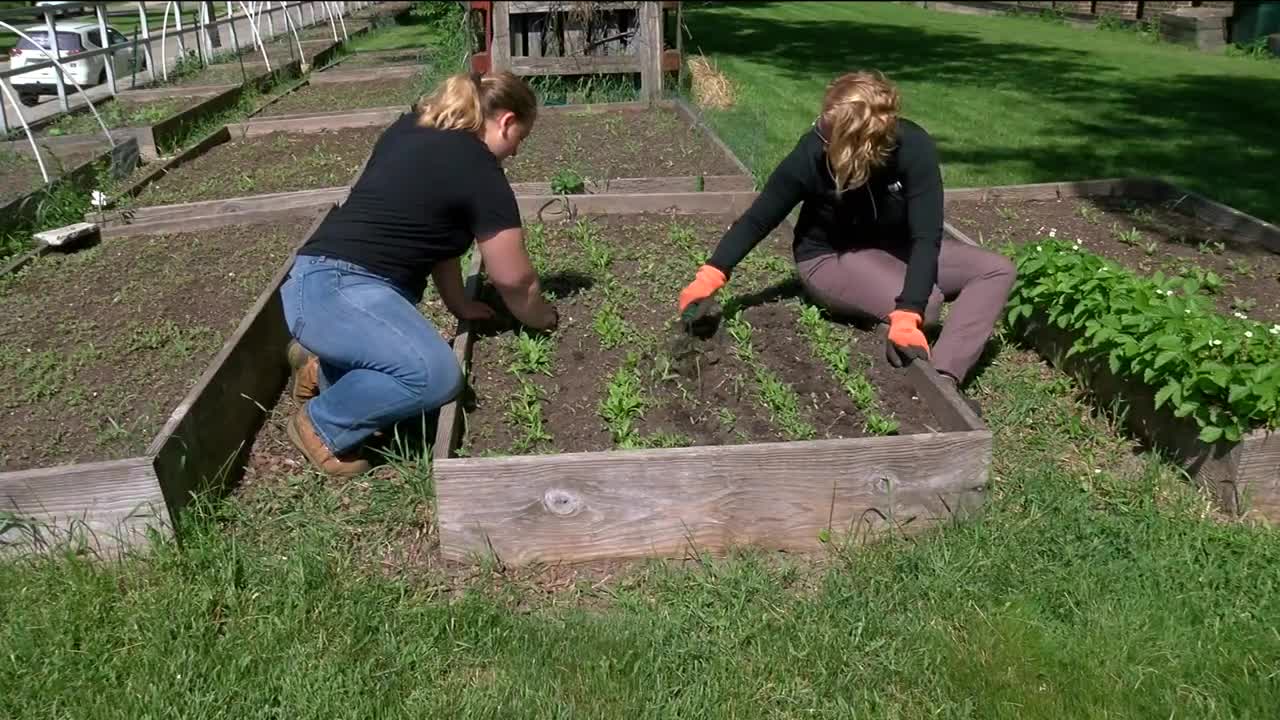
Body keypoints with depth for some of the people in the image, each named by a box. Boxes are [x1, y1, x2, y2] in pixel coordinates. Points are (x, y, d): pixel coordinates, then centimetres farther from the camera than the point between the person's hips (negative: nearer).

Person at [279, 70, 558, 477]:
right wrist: (543, 319, 19)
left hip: (317, 281, 10)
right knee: (437, 375, -25)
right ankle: (320, 425, -5)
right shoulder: (481, 173, -10)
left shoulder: (410, 129, 15)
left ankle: (324, 360, 17)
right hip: (336, 292, -10)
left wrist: (460, 305, 24)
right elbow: (514, 281, -1)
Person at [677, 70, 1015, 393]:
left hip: (896, 248, 4)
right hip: (829, 257, -3)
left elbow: (925, 236, -29)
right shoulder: (811, 154, -27)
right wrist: (711, 275, -26)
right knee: (926, 303, -30)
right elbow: (758, 219, -16)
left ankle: (943, 378, -26)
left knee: (997, 270, -14)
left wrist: (907, 317, -42)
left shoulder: (914, 147, -26)